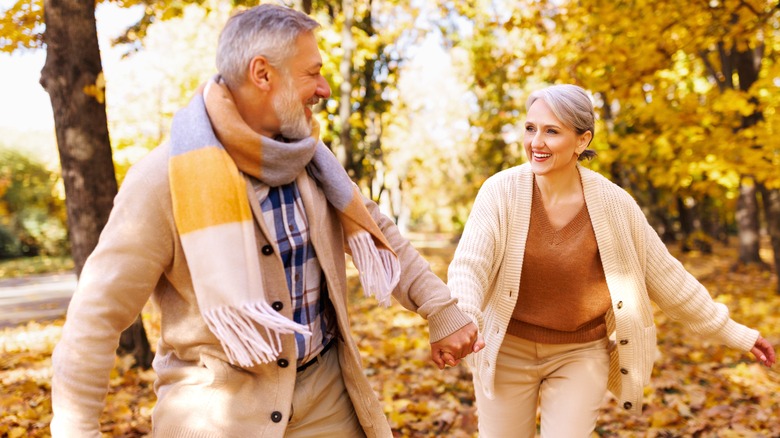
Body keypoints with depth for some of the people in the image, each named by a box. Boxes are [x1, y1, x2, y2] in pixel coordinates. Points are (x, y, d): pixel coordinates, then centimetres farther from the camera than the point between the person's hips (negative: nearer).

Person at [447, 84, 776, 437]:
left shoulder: (613, 203, -12)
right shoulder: (501, 191, -15)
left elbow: (664, 274, -1)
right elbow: (468, 266, -24)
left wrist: (732, 332, 5)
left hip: (582, 354, 0)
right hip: (508, 351, 0)